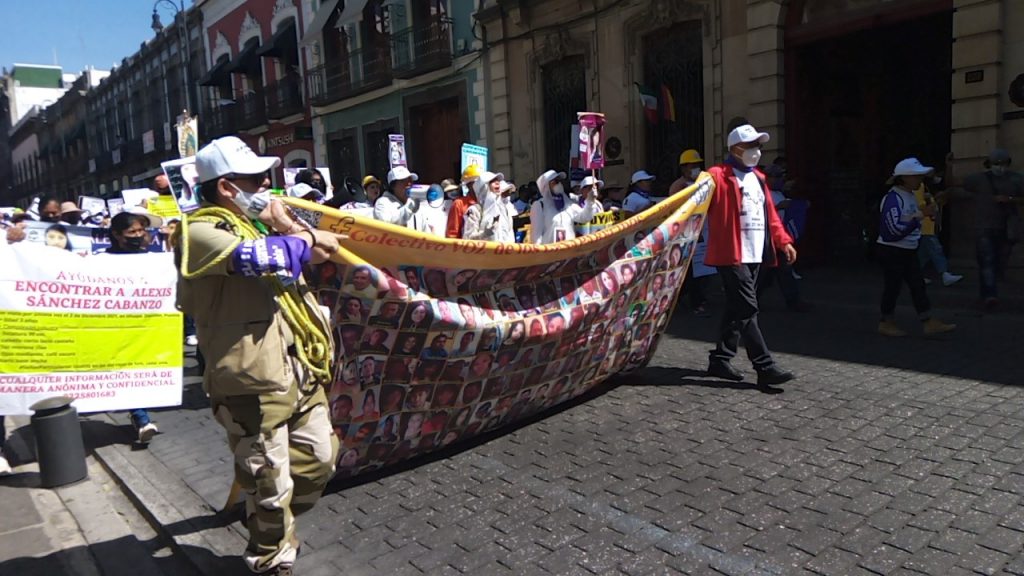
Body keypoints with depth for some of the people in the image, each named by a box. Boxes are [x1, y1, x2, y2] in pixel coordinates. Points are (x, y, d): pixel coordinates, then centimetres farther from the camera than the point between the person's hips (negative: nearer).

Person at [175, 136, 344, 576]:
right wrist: (306, 239, -10)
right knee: (269, 481, 6)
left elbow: (303, 262, 19)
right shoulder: (201, 231, -11)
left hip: (300, 370, 9)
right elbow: (257, 258, -28)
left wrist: (286, 226, 1)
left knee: (319, 461, 20)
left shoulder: (256, 222, 17)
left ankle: (270, 526, 44)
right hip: (253, 381, -8)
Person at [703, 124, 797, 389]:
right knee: (747, 310, -8)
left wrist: (783, 241, 15)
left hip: (755, 256, 9)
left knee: (736, 309, 12)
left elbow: (769, 214, 21)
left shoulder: (757, 178, 18)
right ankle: (765, 368, -6)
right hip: (732, 255, -9)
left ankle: (720, 360, 21)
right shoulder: (718, 176, -7)